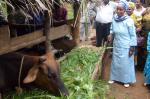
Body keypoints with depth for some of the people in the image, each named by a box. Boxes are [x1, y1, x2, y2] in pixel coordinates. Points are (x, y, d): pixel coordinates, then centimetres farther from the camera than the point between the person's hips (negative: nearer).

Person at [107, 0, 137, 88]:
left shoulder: (129, 21, -19)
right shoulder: (114, 19, -5)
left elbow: (133, 35, -13)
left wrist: (132, 48, -13)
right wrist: (111, 34, -7)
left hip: (126, 47, -5)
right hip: (116, 45, 5)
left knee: (126, 63, 8)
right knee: (115, 62, 17)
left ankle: (127, 80, 25)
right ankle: (114, 77, 34)